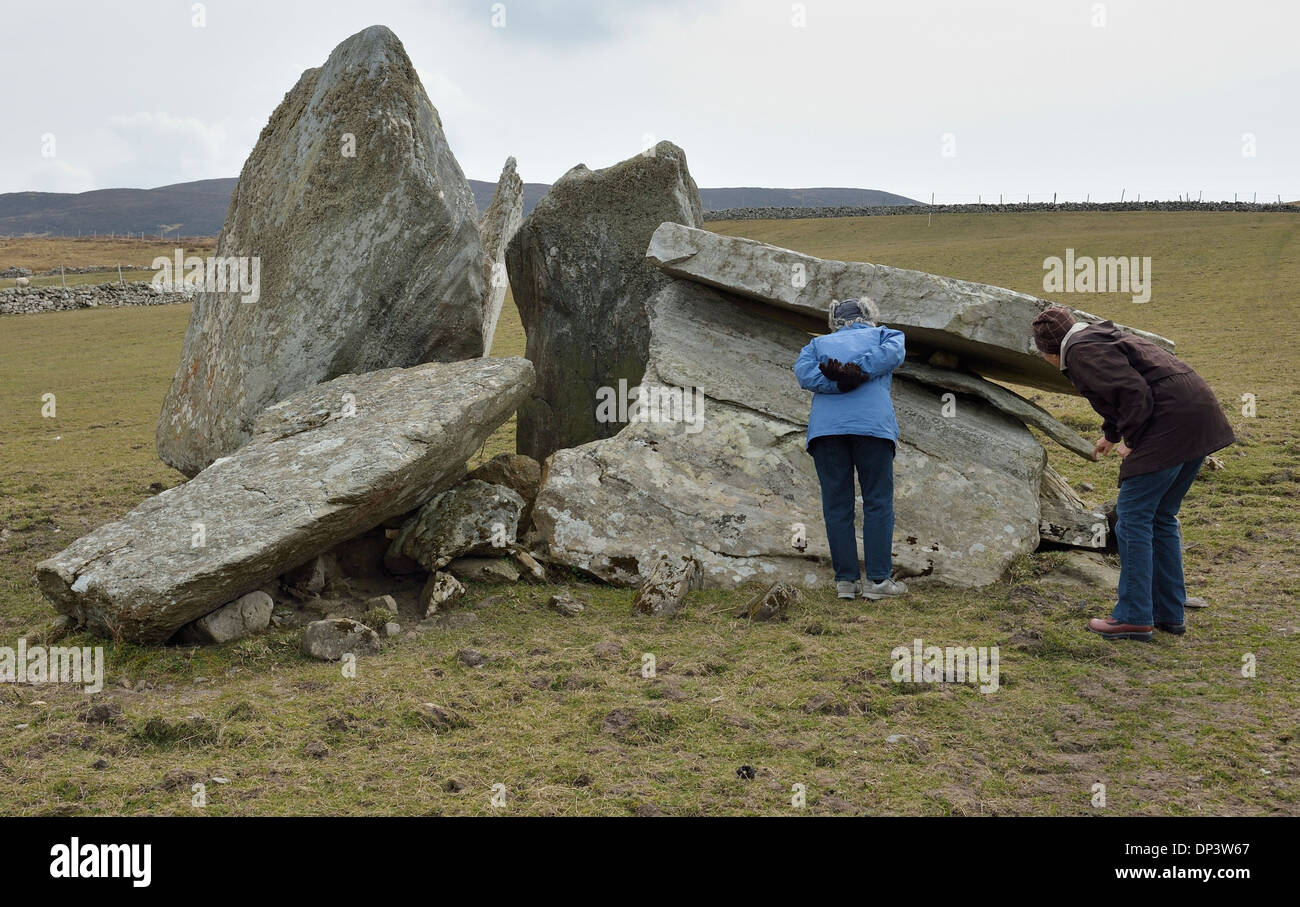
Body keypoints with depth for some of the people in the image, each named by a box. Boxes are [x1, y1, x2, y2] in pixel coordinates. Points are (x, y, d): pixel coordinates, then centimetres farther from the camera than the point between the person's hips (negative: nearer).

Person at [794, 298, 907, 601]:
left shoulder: (819, 343, 26)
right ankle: (878, 580, -3)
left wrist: (837, 384, -5)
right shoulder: (884, 334, 23)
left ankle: (846, 580, 3)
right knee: (878, 502, 2)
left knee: (837, 506, 5)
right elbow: (893, 352, -2)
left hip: (825, 426, 2)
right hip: (872, 424, -2)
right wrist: (858, 373, -6)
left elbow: (803, 371, 5)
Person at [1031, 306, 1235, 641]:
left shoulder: (1081, 352, -7)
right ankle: (1169, 613, 22)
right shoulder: (1102, 338, 23)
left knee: (1133, 517, -2)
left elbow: (1134, 390, -18)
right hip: (1199, 417, 10)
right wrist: (1111, 434, 50)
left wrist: (1130, 440, -7)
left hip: (1170, 423, -10)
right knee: (1161, 517, 17)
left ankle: (1134, 617, 1)